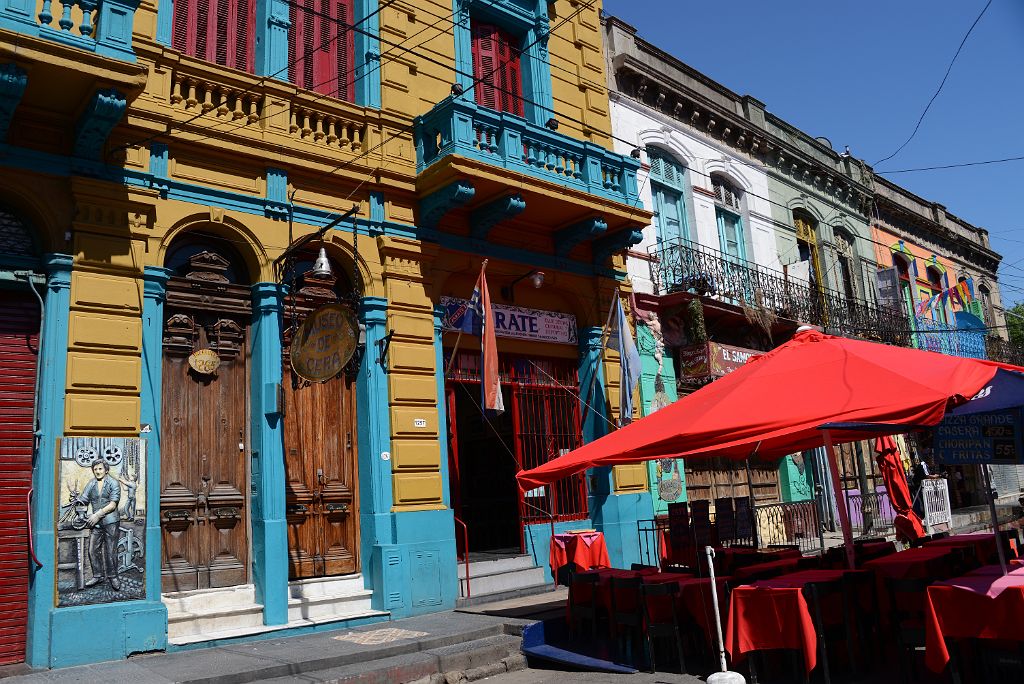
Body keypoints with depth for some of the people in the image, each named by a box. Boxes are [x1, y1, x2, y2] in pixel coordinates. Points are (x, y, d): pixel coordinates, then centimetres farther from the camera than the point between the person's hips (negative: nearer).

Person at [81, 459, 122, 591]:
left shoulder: (113, 483, 0)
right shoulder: (91, 485, 13)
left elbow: (113, 504, -7)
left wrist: (97, 515, -13)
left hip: (111, 521, -4)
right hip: (96, 522, 4)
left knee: (110, 551, 0)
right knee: (93, 550, 2)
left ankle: (112, 576, 11)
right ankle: (98, 575, 15)